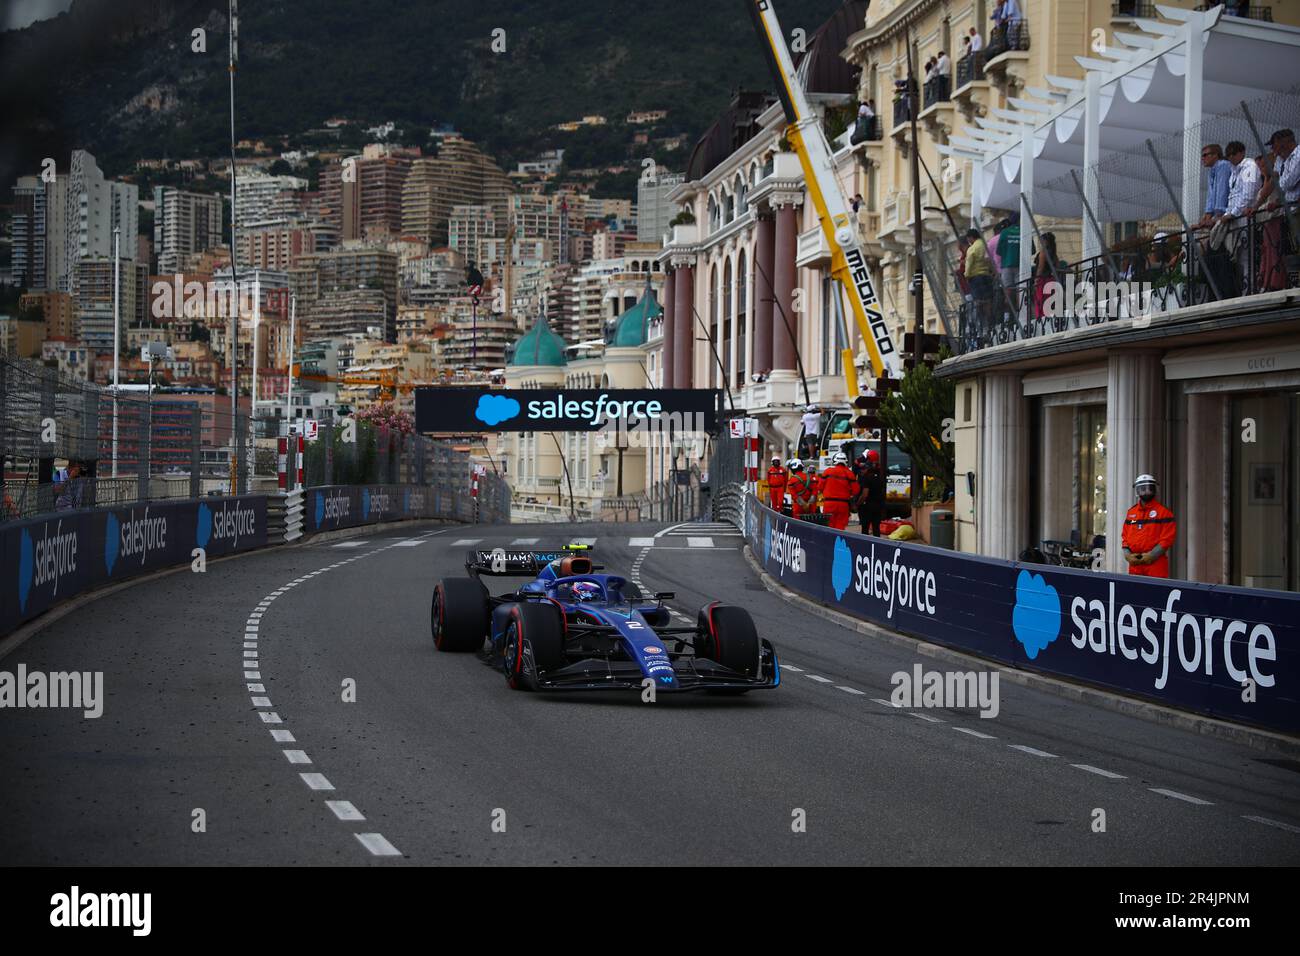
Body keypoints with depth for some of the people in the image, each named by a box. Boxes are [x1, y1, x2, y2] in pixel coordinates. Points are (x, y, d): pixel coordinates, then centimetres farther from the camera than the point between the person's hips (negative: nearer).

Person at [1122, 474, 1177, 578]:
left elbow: (1167, 538, -6)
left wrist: (1151, 556, -14)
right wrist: (1127, 555, 0)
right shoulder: (1131, 512, 17)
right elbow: (1125, 537, 17)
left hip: (1155, 562, -5)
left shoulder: (1164, 512, 0)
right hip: (1134, 563, 5)